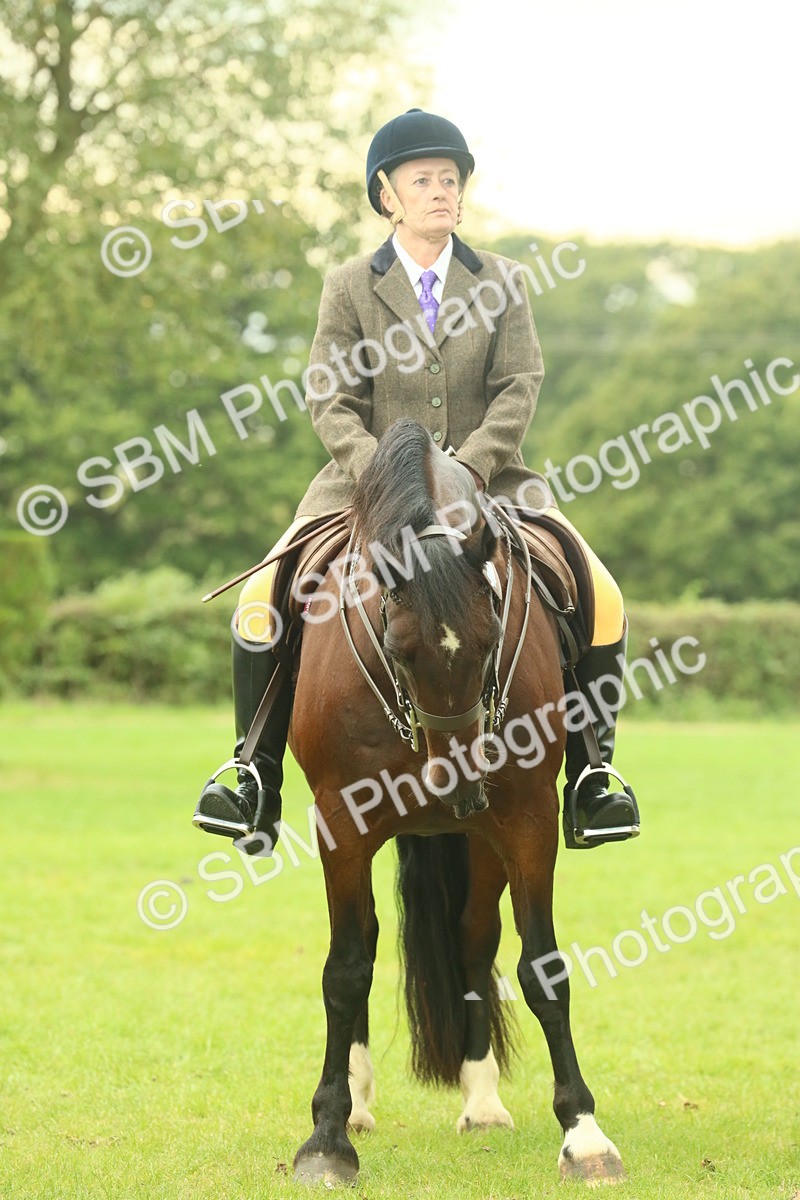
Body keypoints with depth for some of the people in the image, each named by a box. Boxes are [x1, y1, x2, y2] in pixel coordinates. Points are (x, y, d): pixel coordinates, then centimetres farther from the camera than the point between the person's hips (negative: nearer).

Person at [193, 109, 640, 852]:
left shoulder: (498, 282, 6)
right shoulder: (350, 288, 4)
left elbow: (519, 389, -2)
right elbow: (329, 403, -2)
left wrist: (468, 468, -19)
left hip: (485, 478, 1)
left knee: (601, 598, -18)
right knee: (265, 599, -20)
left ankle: (590, 781, -6)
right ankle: (256, 784, -6)